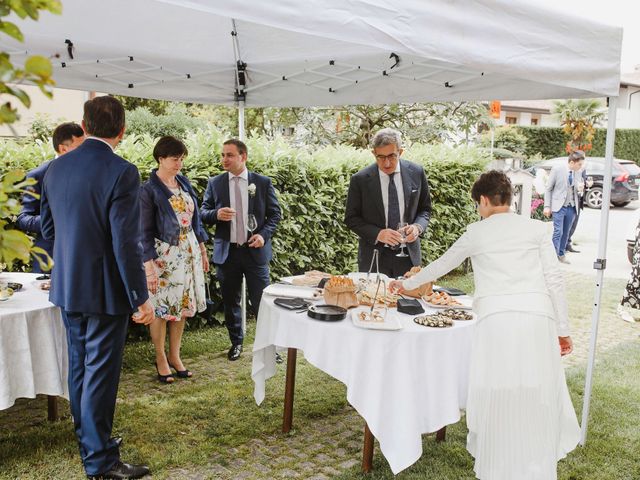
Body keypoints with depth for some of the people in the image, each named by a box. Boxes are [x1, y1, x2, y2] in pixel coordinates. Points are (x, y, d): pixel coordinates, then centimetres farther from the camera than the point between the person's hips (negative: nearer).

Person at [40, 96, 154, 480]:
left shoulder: (56, 168, 2)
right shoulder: (122, 173, -19)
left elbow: (48, 228, 12)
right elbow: (127, 244, -21)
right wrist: (141, 298, -14)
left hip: (67, 287, 7)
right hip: (105, 289, -7)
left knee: (80, 367, 20)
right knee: (101, 373, 2)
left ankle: (90, 438, 37)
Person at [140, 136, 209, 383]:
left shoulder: (183, 182, 7)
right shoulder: (148, 190, -11)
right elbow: (145, 231, -12)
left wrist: (202, 248, 14)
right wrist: (149, 266, -17)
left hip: (188, 252, 6)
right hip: (163, 254, -6)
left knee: (183, 305, 11)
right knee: (161, 308, 4)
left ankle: (175, 356, 24)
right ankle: (160, 358, 20)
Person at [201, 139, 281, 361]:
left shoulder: (263, 182, 0)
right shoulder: (215, 183, 4)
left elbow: (274, 213, 4)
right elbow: (204, 213, 8)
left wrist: (264, 234, -11)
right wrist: (216, 214, -15)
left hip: (255, 250, -2)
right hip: (227, 251, 2)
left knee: (262, 300, 1)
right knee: (230, 301, 13)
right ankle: (236, 342, 30)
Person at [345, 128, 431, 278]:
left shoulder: (416, 173, -1)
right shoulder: (360, 180, -8)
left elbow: (425, 208, 9)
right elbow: (351, 218, -2)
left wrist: (418, 226, -12)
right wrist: (377, 234, -17)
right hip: (374, 257, -2)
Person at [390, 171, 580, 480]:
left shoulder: (476, 233, 10)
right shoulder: (538, 228, 12)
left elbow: (441, 265, 22)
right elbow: (554, 280, 6)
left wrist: (407, 284, 37)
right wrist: (563, 329, 12)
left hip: (496, 321, -1)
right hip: (538, 319, 2)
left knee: (497, 399, 8)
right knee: (537, 401, 10)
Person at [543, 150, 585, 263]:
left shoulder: (578, 173, 5)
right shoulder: (557, 169, -7)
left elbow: (578, 189, 17)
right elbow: (548, 188, -3)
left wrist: (580, 189, -8)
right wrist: (547, 206, -7)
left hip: (572, 207, 4)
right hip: (559, 206, -4)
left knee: (566, 233, 10)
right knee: (558, 232, -7)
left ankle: (561, 255, 21)